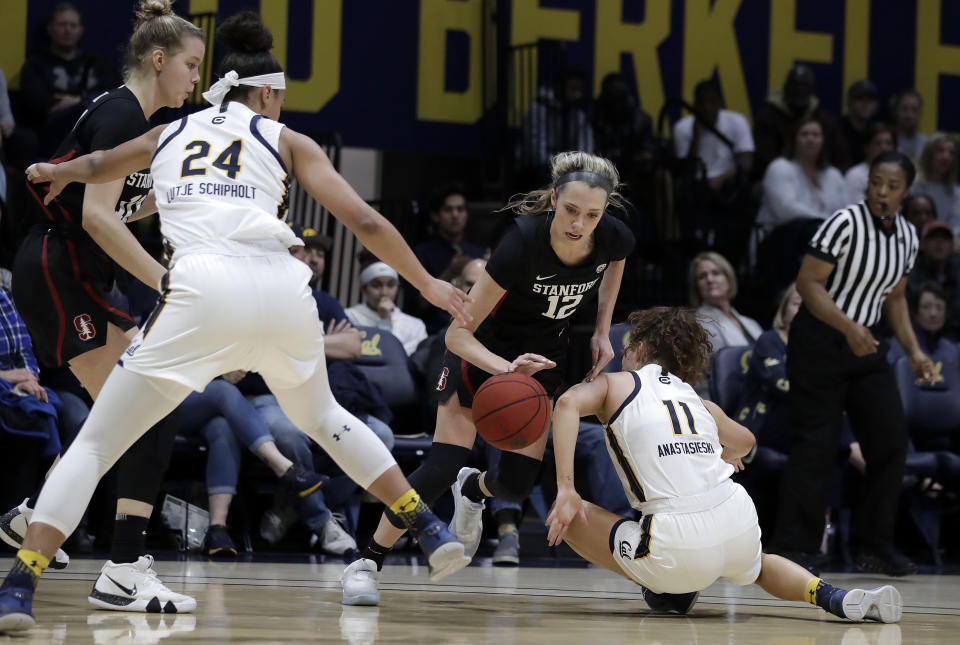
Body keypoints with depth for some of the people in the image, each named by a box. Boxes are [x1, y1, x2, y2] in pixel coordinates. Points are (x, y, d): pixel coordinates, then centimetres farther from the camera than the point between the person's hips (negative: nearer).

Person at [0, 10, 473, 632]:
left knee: (95, 444, 4)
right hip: (283, 290, 1)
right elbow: (364, 220, 11)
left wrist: (57, 172, 69)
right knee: (321, 416, 32)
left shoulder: (169, 133, 25)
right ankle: (431, 529, 29)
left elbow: (97, 166, 46)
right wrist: (427, 284, 23)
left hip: (203, 292, -1)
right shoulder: (286, 140, 20)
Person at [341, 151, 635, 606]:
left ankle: (472, 490, 37)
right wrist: (503, 368, -48)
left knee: (517, 484, -1)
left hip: (543, 354, 4)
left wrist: (602, 330, 0)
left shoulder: (613, 238, -22)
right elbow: (457, 332, -31)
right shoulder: (524, 241, -35)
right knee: (442, 467, -16)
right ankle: (366, 564, -3)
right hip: (483, 348, -4)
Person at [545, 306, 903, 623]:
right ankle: (833, 597, 11)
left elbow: (569, 402, -10)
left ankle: (668, 589, 10)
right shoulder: (700, 404, 25)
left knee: (568, 516, 14)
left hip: (678, 550, -5)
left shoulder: (617, 385, 13)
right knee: (760, 566, 40)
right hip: (741, 529, 5)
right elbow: (745, 441, 46)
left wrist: (565, 489, -12)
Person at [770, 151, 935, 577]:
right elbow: (808, 282, -19)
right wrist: (848, 328, -29)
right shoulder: (845, 224, -16)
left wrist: (913, 351, 9)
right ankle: (793, 547, -1)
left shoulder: (907, 238, 6)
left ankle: (873, 545, 10)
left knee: (891, 441, 0)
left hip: (867, 346, 7)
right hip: (820, 343, -7)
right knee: (815, 445, -7)